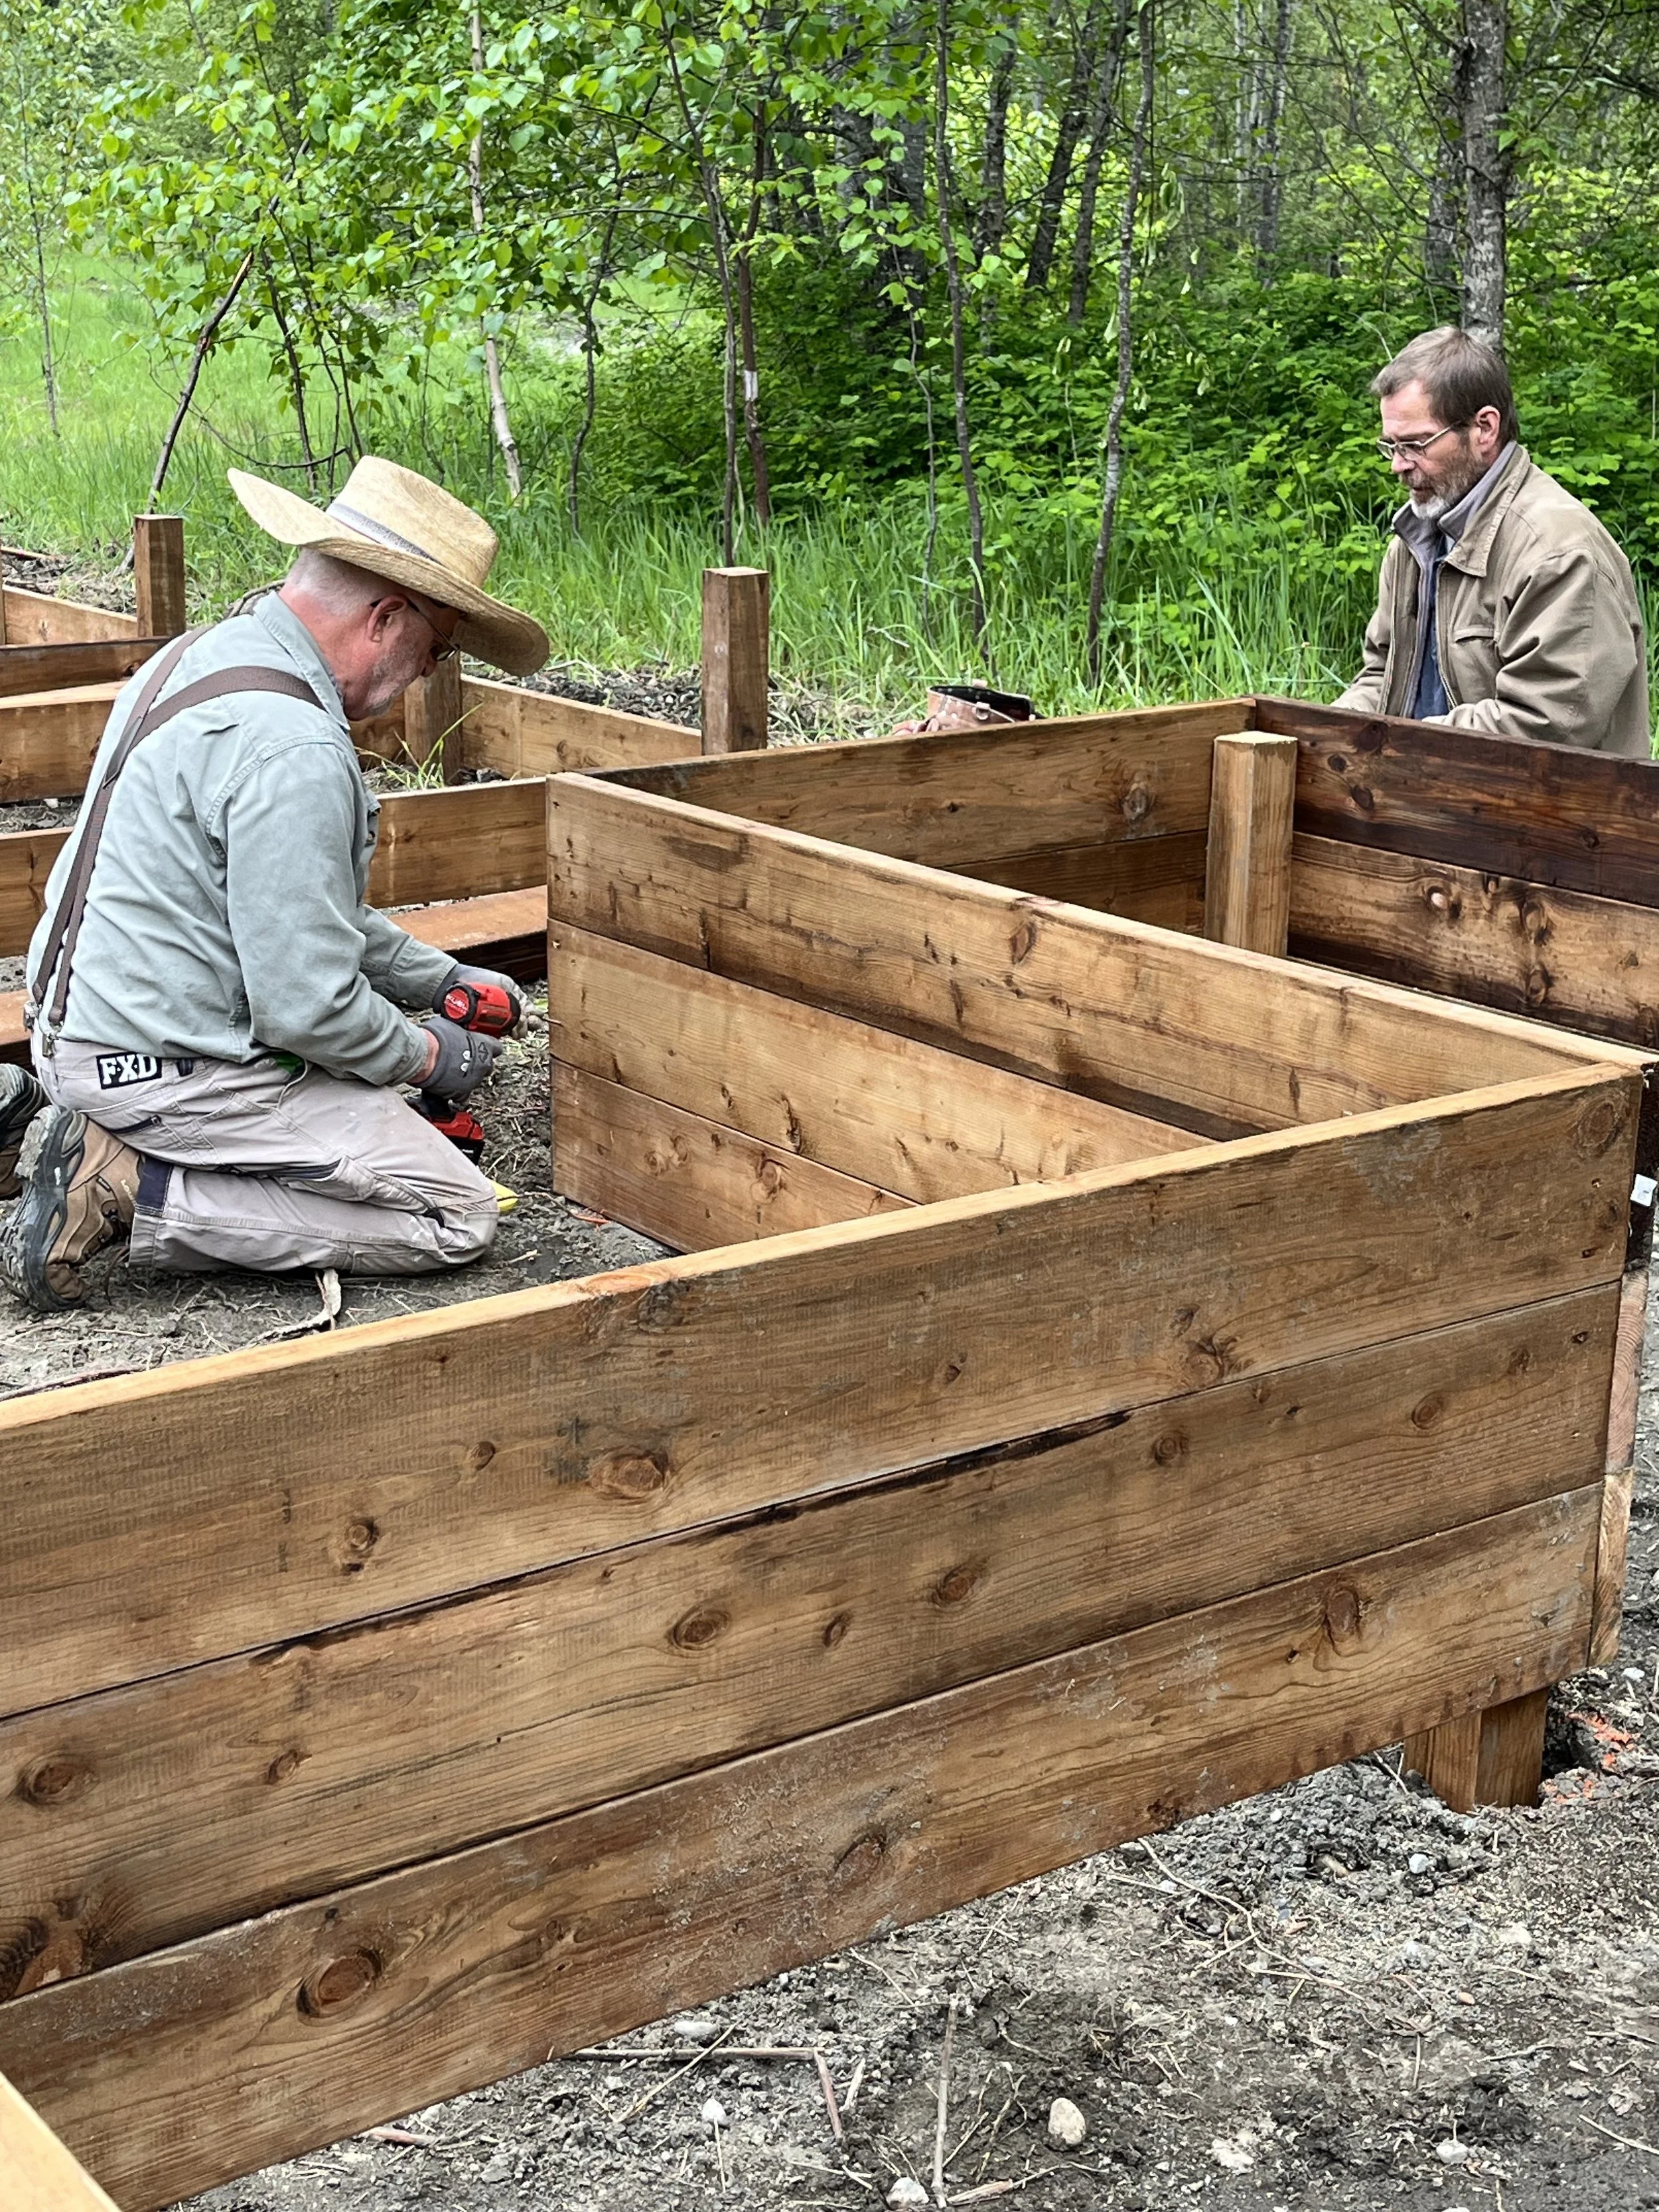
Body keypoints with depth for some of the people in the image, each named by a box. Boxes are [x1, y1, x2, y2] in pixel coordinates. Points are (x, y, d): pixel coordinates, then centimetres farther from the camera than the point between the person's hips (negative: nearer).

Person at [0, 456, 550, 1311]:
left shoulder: (207, 654, 9)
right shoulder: (292, 748, -24)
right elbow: (306, 1004, -23)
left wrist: (438, 977, 20)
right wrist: (428, 1056, -4)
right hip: (173, 1069, -10)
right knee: (458, 1217, -4)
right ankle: (128, 1192, -9)